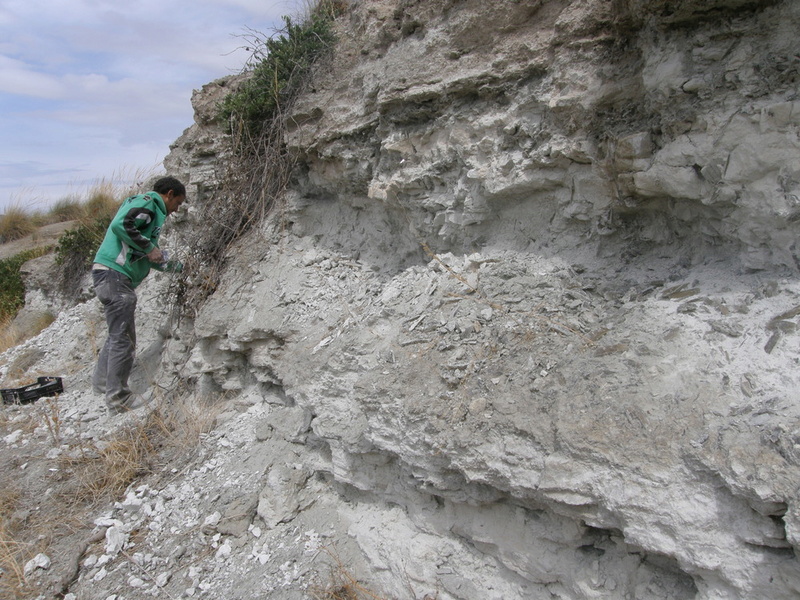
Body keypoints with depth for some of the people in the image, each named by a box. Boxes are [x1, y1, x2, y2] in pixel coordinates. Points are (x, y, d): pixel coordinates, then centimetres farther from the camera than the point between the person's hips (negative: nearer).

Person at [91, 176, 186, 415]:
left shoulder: (153, 209, 24)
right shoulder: (146, 203, -6)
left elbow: (149, 258, 29)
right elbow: (121, 225, -24)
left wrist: (176, 266, 30)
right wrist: (149, 247, -15)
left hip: (114, 275, 11)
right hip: (114, 273, -11)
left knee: (118, 332, 22)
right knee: (123, 337, -8)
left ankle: (102, 382, 35)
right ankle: (118, 399, -4)